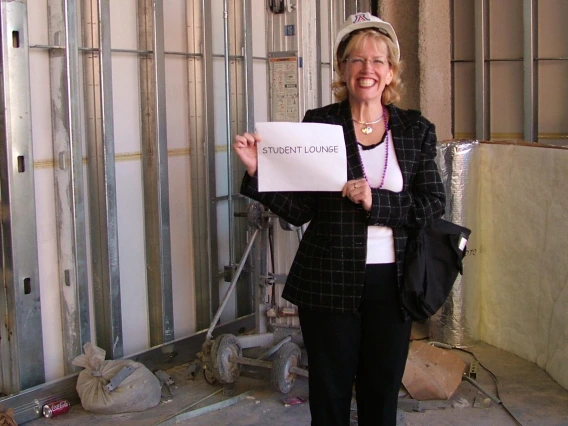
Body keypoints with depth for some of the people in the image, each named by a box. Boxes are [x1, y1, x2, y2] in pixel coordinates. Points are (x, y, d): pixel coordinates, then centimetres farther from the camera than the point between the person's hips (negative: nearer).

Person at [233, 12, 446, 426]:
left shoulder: (416, 130, 3)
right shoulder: (318, 124, -2)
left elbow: (434, 204, -2)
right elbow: (300, 209, -4)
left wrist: (376, 202, -16)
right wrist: (259, 172, -19)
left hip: (391, 283, 2)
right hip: (330, 282, -1)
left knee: (383, 393, 14)